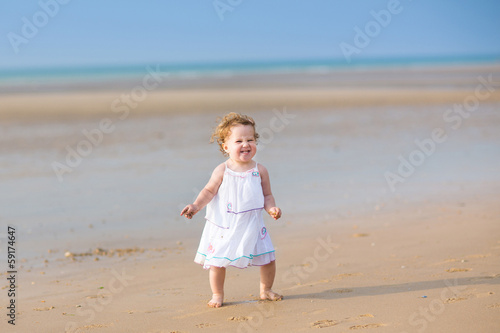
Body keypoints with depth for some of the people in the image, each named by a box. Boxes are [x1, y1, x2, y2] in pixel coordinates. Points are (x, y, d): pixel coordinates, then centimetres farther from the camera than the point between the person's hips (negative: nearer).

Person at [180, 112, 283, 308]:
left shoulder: (259, 170, 0)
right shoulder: (222, 171, -5)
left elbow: (267, 195, 7)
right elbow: (209, 191, 0)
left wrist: (271, 208, -11)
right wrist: (196, 206, -13)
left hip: (252, 225, 2)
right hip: (225, 226, -2)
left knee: (268, 258, 3)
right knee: (216, 260, -3)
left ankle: (266, 290, 28)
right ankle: (217, 295, 18)